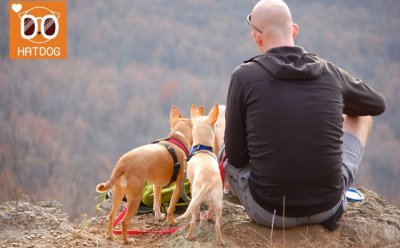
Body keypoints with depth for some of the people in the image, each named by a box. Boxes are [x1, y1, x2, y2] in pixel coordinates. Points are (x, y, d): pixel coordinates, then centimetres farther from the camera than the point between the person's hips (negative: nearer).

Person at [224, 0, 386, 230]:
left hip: (269, 211, -1)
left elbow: (236, 157, -4)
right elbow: (378, 104, 18)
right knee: (361, 116, 27)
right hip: (328, 205, 2)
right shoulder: (330, 73, -2)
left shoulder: (244, 77, -11)